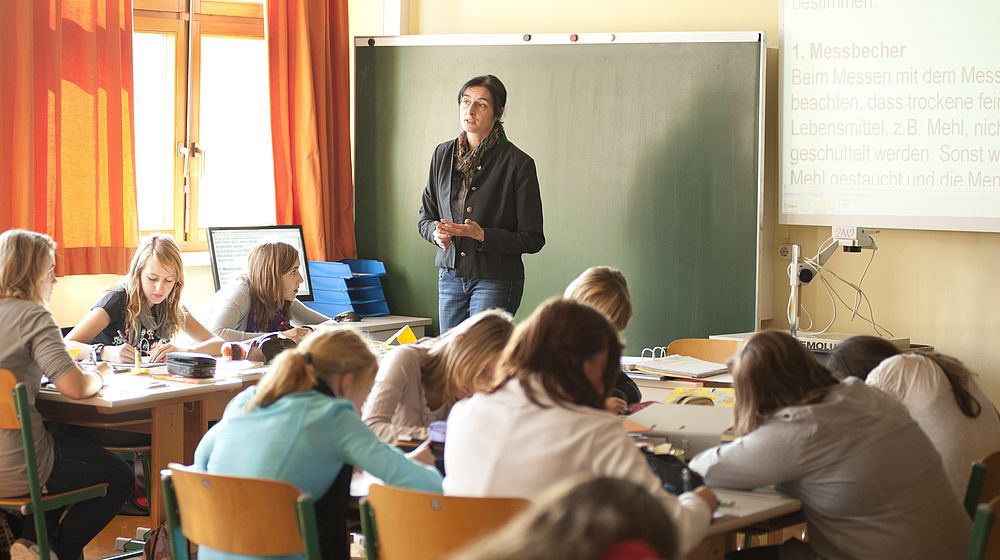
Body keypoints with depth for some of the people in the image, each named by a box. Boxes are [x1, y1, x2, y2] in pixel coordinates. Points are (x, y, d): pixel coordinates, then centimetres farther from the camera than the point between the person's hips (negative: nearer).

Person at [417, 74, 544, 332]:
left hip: (496, 280, -5)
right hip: (450, 276, 5)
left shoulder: (518, 163, -8)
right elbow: (425, 217, 15)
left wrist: (482, 235, -19)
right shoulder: (443, 154, 8)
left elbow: (532, 239, -7)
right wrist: (437, 232, -8)